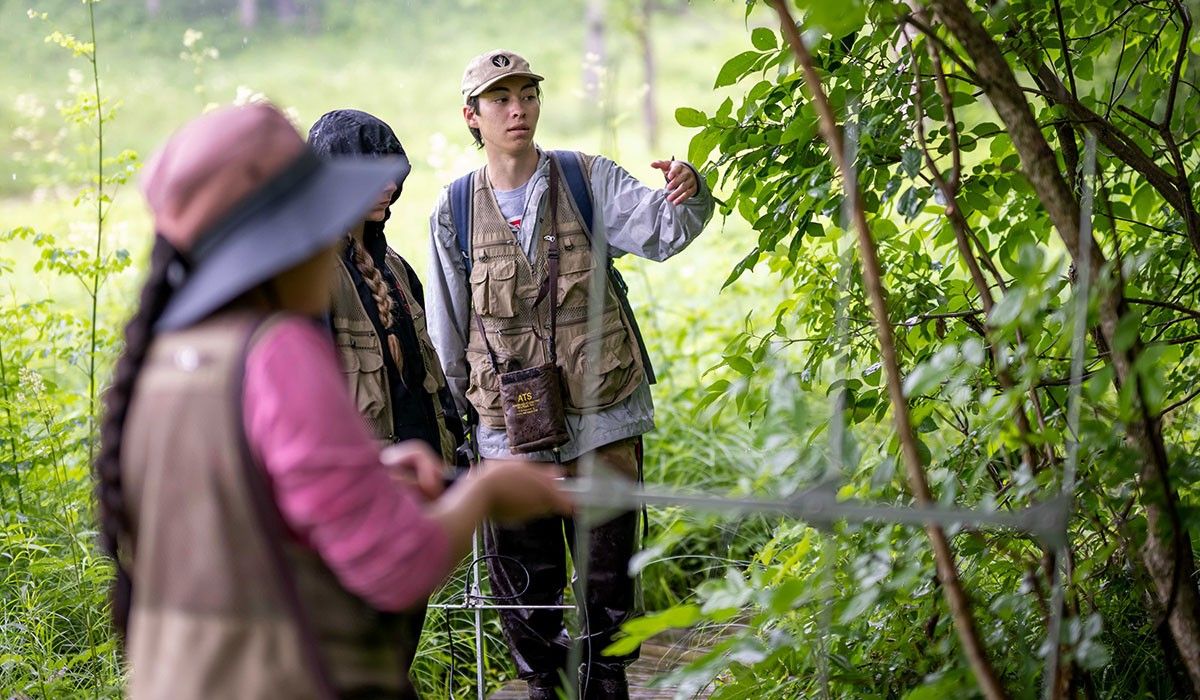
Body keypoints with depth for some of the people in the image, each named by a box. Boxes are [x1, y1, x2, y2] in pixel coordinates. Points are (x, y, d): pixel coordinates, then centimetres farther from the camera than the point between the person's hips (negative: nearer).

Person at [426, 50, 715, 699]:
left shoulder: (588, 180, 1)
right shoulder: (454, 211, 4)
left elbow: (659, 231, -14)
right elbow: (446, 329, 10)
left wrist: (685, 196, -36)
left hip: (602, 419, -1)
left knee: (609, 567, 7)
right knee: (523, 574, 7)